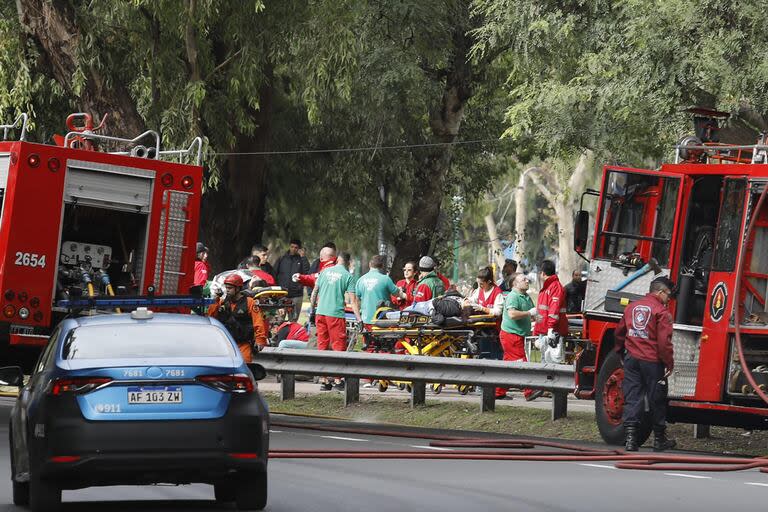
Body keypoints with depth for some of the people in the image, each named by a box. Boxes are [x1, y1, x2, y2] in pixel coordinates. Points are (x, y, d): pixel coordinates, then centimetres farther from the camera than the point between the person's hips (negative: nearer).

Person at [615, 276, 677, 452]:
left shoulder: (632, 307, 11)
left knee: (632, 398, 4)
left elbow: (619, 333, 19)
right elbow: (664, 341, -17)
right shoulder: (661, 311, -11)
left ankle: (630, 436, -7)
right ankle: (659, 439, 16)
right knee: (656, 400, 7)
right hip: (652, 361, -5)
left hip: (631, 359, 5)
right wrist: (669, 363, -9)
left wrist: (620, 352, 32)